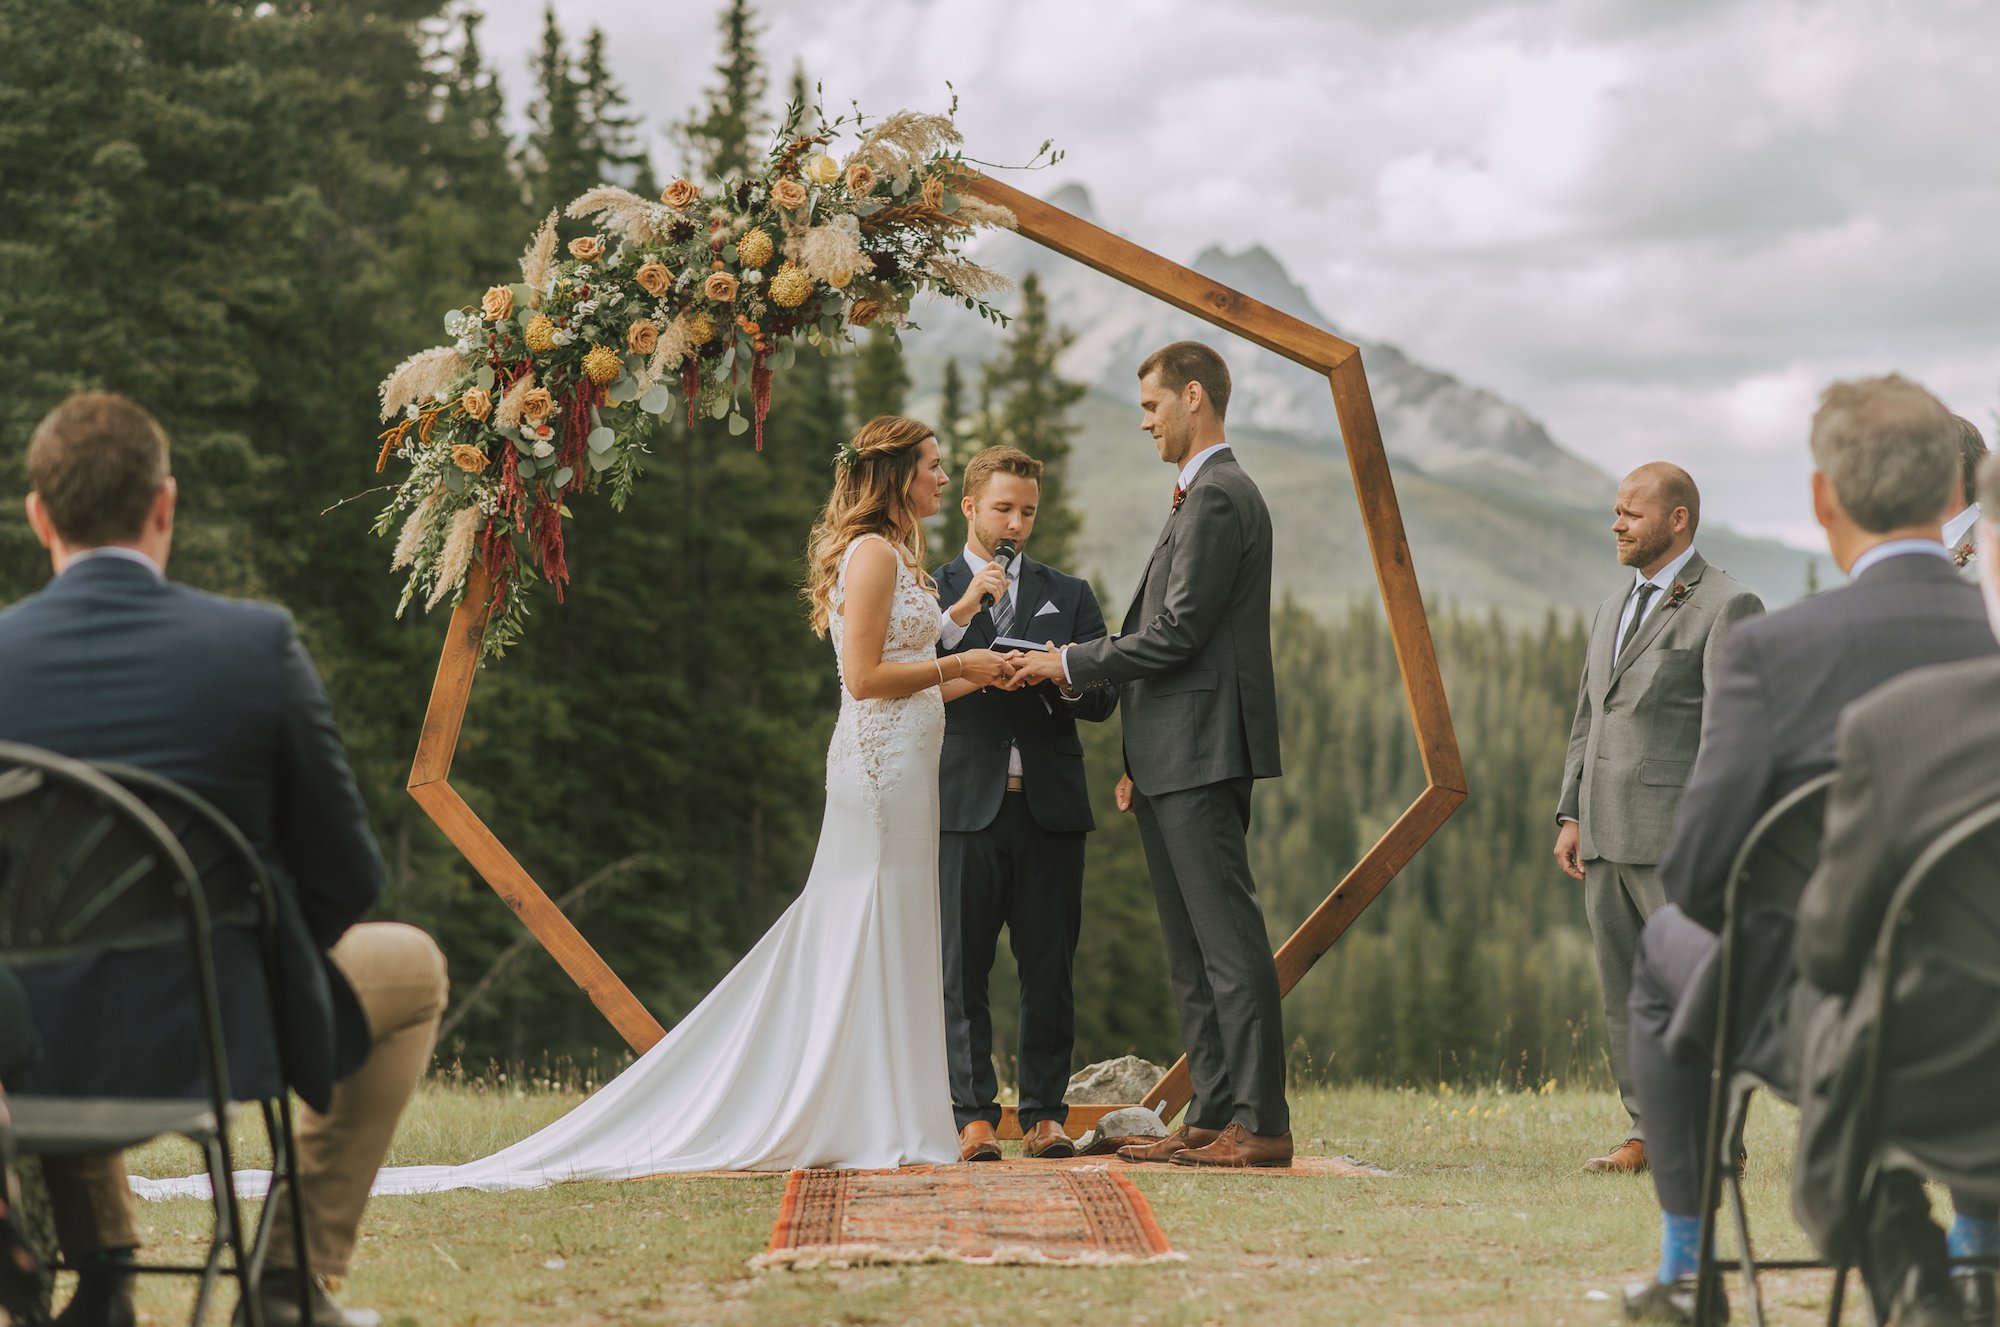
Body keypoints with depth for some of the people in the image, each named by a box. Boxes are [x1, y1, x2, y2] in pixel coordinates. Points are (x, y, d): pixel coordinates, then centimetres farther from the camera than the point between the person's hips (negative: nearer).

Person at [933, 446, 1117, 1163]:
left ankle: (1045, 1114, 7)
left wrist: (1049, 674, -11)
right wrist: (960, 611, -15)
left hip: (1049, 807, 2)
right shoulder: (931, 591, 9)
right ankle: (974, 1116, 0)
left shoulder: (1068, 595, 16)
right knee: (962, 969, -3)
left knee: (1049, 970, 2)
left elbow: (1103, 698, 9)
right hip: (964, 804, -2)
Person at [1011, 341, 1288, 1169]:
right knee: (1192, 951, 12)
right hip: (1177, 761, 11)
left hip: (1202, 758, -11)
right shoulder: (1202, 497, 21)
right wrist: (1139, 759, 20)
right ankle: (1213, 1117, 16)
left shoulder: (1217, 497, -12)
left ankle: (1261, 1124, -9)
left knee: (1228, 939, -10)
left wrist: (1071, 664, -8)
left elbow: (1178, 632, -18)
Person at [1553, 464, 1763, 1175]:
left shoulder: (1727, 607, -6)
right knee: (1625, 995, 8)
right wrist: (1570, 816, 12)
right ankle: (1649, 1133, 14)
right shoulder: (1613, 610, 20)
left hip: (1678, 838, -8)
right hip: (1607, 839, 8)